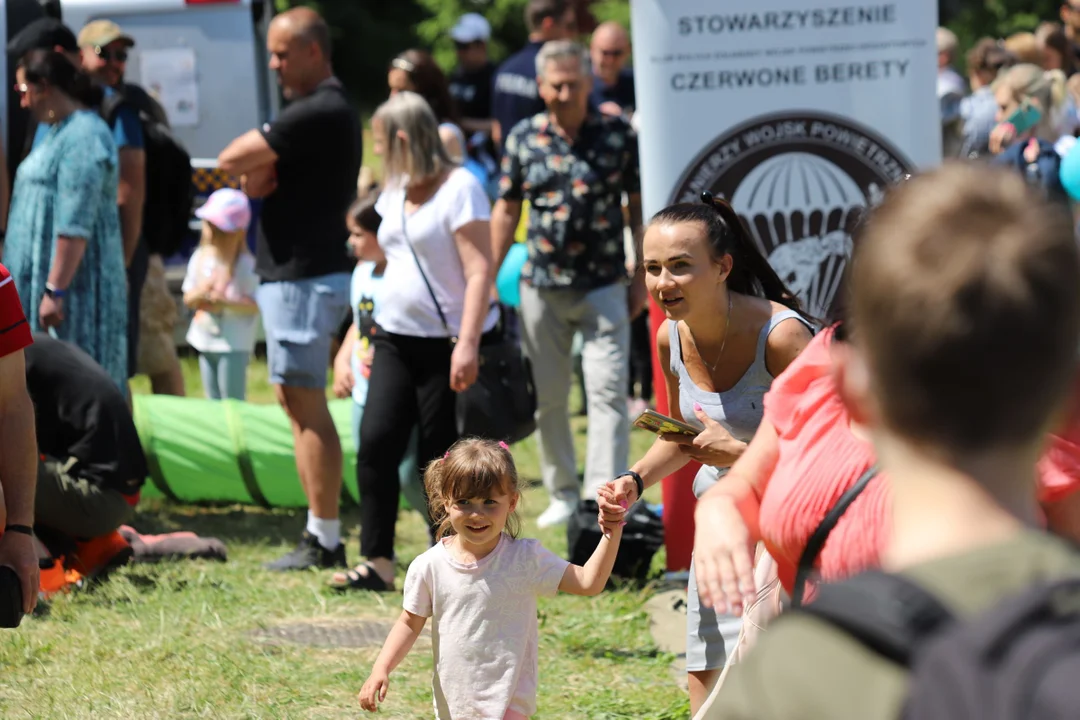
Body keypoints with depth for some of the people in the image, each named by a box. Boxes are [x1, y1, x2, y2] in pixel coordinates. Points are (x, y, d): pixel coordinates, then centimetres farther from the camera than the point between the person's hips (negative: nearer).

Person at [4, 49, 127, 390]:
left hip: (73, 284, -10)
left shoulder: (83, 137, -16)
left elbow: (75, 225, -23)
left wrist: (55, 290, -25)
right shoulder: (59, 132, 17)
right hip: (43, 279, 10)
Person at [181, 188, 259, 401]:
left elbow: (256, 304, -17)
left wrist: (226, 303, -28)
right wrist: (199, 294, -14)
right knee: (213, 401, 15)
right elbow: (188, 299, 8)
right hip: (205, 341, 7)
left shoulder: (246, 264, -14)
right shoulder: (200, 257, 5)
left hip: (234, 344, -7)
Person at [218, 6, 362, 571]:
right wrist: (260, 174, -7)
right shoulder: (324, 109, 18)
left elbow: (232, 159, -19)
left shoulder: (319, 113, -17)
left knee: (306, 406, -8)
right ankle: (320, 534, 16)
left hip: (305, 276, -11)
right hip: (290, 273, 11)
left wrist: (254, 165, 1)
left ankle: (324, 541, -7)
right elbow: (250, 172, 14)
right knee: (298, 403, 13)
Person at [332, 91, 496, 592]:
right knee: (376, 442, -6)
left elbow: (479, 271, -17)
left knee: (440, 460, -1)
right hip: (397, 339, 7)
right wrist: (372, 331, 18)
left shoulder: (458, 188, -12)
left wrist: (467, 345, -24)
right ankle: (377, 564, -6)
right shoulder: (396, 192, 14)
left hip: (449, 344, -7)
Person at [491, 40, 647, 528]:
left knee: (608, 392, -10)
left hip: (603, 285, -3)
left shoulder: (618, 135, -2)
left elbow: (639, 207, 3)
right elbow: (506, 212, 10)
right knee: (547, 398, 8)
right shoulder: (524, 138, 4)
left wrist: (642, 277, 0)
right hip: (540, 286, 3)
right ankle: (562, 494, 21)